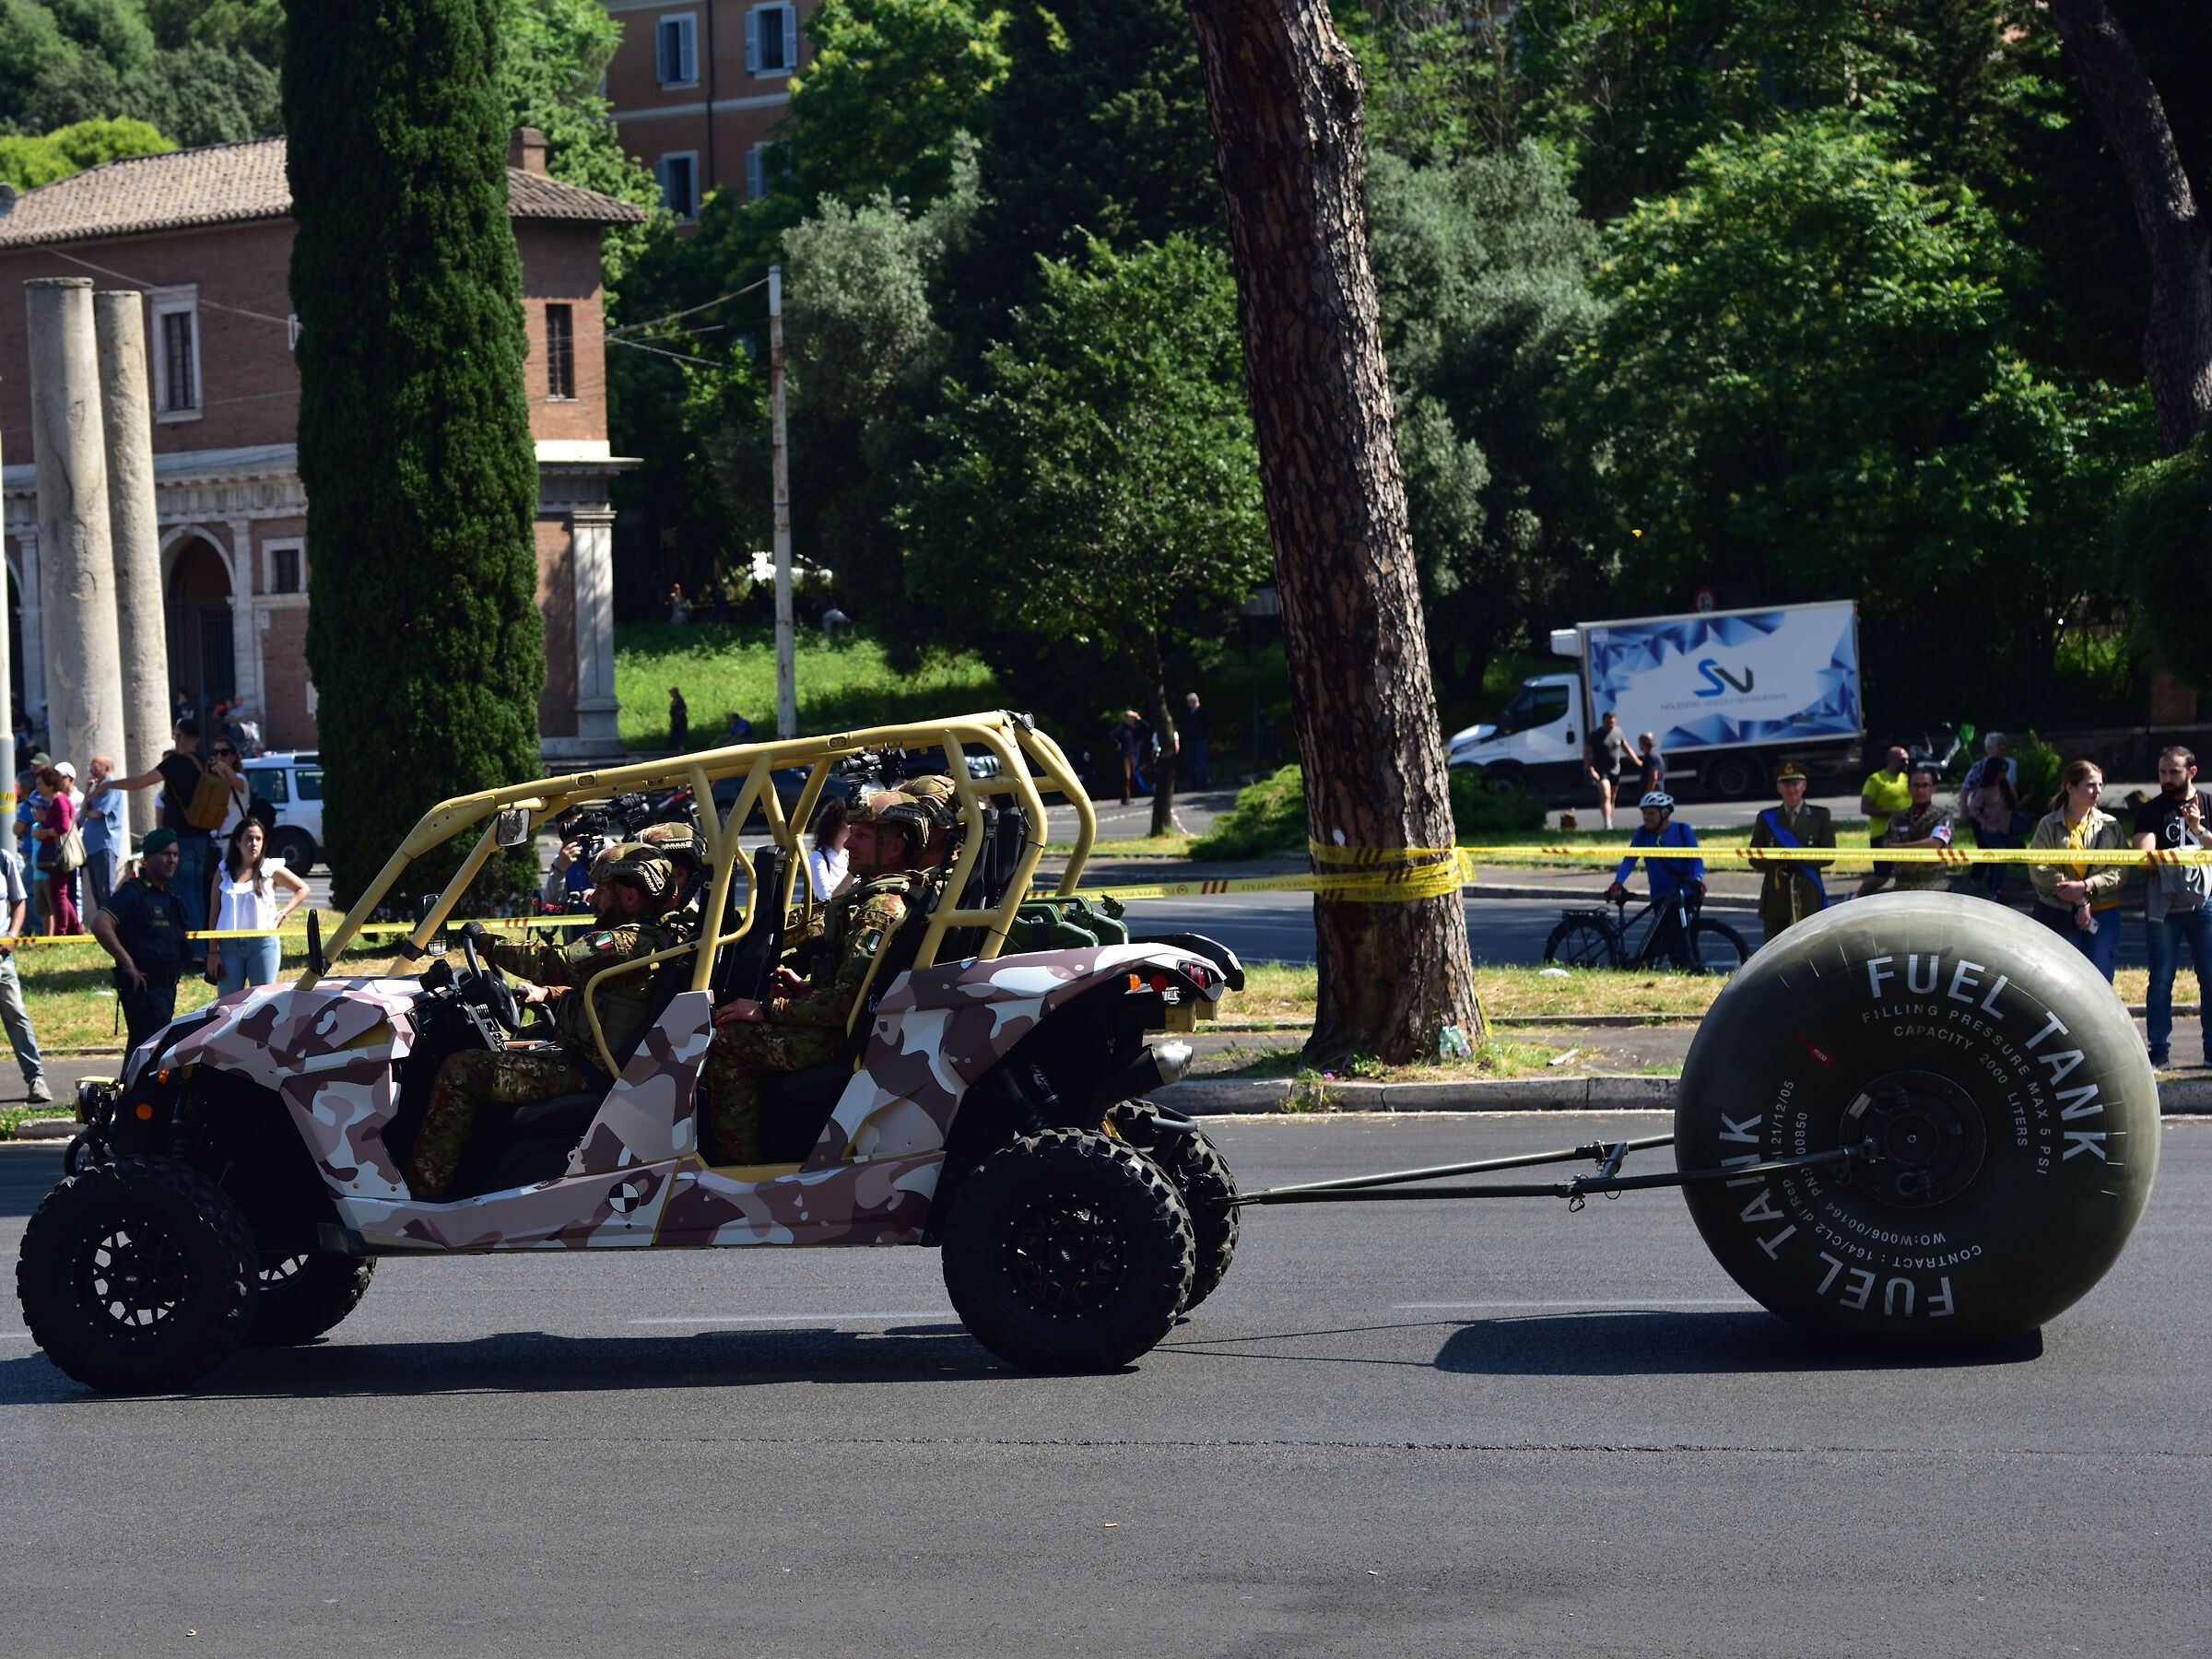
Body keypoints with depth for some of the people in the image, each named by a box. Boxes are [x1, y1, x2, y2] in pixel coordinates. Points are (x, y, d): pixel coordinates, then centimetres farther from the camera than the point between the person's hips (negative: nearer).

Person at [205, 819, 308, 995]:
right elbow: (214, 912, 6)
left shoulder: (270, 869, 3)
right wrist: (213, 951, 1)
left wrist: (283, 913, 1)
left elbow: (302, 889, 16)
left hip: (263, 942, -1)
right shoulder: (224, 871, 6)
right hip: (229, 945, 1)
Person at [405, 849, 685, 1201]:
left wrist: (486, 944, -13)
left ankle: (423, 1189, -10)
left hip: (586, 1072, -11)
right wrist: (546, 994, 13)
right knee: (481, 1058, 25)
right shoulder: (646, 940, 16)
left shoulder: (630, 943, -19)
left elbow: (555, 963, -24)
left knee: (458, 1071, -13)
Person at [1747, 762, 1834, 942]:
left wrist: (1802, 859, -17)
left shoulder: (1820, 817, 9)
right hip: (1775, 895, 1)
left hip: (1808, 896, -1)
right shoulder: (1766, 818, 12)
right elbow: (1755, 858, 5)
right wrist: (1778, 860, -15)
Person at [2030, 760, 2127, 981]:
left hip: (2103, 914, 2)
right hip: (2059, 915, -2)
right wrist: (2080, 902, -14)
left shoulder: (2110, 825, 8)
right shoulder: (2049, 826, 2)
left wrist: (2086, 886, -15)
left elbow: (2121, 871, 1)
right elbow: (2040, 871, -8)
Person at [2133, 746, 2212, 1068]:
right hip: (2164, 905, -1)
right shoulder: (2151, 810, 3)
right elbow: (2143, 852, -12)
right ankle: (2158, 1049, 6)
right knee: (2161, 980, 0)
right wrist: (2163, 856, -33)